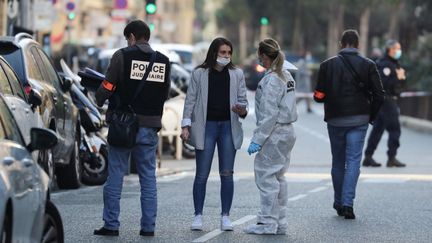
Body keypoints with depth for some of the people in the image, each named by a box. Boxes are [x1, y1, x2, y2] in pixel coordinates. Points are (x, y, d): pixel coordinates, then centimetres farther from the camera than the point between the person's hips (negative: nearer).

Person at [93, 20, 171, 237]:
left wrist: (99, 99, 7)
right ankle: (148, 226, 9)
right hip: (149, 127, 3)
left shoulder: (123, 56, -7)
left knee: (115, 176, 4)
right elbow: (164, 94, 6)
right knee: (148, 178, 9)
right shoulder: (163, 62, 6)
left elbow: (107, 88, -11)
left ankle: (111, 225, 4)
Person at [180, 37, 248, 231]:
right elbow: (190, 100, 2)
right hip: (206, 126, -2)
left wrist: (242, 110, -15)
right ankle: (198, 215, 7)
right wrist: (186, 125, -6)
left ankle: (225, 216, 9)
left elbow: (242, 99, 8)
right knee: (202, 175, 0)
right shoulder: (199, 73, 1)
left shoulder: (237, 74, 7)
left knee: (227, 174, 3)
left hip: (229, 127, 2)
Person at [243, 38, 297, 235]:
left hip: (274, 134, -10)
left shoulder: (271, 80, -17)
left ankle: (268, 223, 0)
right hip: (287, 131, 10)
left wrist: (257, 140, -19)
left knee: (266, 176, -3)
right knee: (278, 178, 15)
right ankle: (280, 223, 18)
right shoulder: (286, 76, 12)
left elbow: (269, 114, -21)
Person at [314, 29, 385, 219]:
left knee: (338, 162, 13)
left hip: (335, 120, 1)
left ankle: (339, 203, 19)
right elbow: (379, 95, -5)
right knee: (353, 161, -1)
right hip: (359, 120, -1)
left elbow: (319, 95, -4)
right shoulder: (368, 65, -1)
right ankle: (347, 203, -13)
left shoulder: (328, 65, -1)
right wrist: (370, 116, 8)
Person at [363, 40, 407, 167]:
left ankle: (368, 157, 12)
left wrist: (402, 78, 2)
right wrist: (398, 77, -17)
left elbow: (401, 85, 21)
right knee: (394, 129, -9)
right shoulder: (385, 65, -14)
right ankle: (392, 158, -7)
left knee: (377, 128, 10)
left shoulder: (395, 64, 18)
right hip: (386, 99, -10)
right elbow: (385, 83, -24)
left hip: (391, 100, 10)